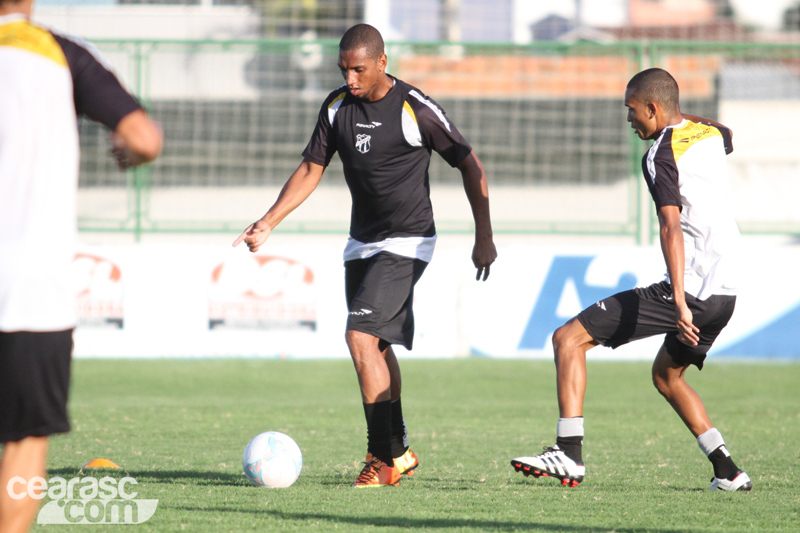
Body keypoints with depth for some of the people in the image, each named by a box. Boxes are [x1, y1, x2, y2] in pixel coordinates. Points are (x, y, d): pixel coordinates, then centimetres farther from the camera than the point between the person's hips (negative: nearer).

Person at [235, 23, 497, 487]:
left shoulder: (416, 109, -15)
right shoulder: (337, 106, 1)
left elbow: (470, 166, -7)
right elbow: (311, 171, 6)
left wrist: (485, 237, -5)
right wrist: (268, 223, -7)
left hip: (407, 243, -7)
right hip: (362, 241, 7)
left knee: (360, 336, -20)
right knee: (377, 347, 15)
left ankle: (386, 457, -15)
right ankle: (398, 450, 30)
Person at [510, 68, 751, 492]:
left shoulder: (660, 157, -11)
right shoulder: (709, 135, 13)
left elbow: (671, 226, -25)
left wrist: (680, 303, -33)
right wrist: (681, 116, 49)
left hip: (689, 291, -9)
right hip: (725, 293, 9)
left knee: (568, 339, -6)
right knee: (666, 374, 31)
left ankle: (569, 453, -15)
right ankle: (728, 473, 25)